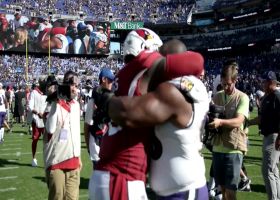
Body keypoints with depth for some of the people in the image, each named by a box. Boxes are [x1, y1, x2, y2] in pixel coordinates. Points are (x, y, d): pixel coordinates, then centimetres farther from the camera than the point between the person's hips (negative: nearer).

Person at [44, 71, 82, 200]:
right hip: (56, 160, -6)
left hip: (73, 160, 6)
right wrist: (57, 104, -20)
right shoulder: (56, 104, -9)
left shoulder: (76, 105, 11)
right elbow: (50, 129, -20)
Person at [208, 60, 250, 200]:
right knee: (222, 187, 14)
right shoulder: (216, 96, 8)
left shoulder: (242, 98, -7)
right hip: (217, 147, 5)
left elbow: (239, 121, -20)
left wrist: (220, 122, -38)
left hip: (234, 149, -4)